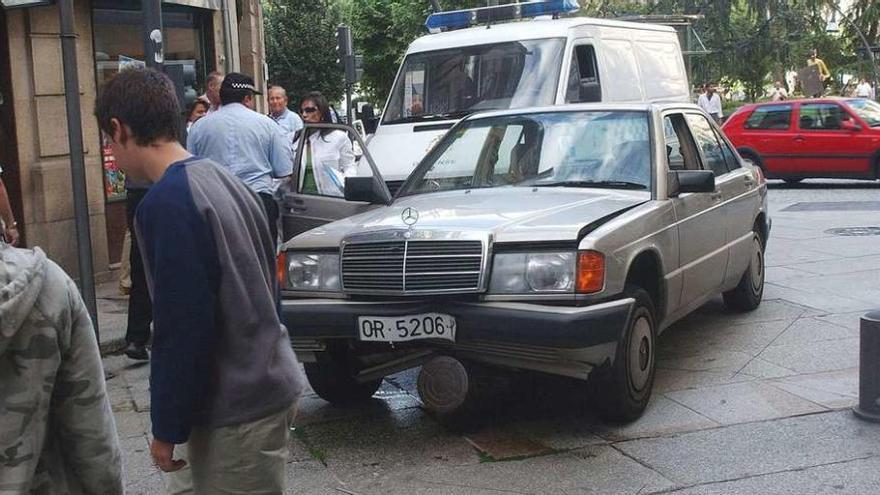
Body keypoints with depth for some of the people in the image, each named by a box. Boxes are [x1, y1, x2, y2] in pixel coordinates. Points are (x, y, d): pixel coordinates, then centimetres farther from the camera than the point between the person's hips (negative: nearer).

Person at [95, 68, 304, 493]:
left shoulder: (168, 203, -19)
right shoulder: (223, 180, 9)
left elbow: (181, 330, -20)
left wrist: (167, 428, -10)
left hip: (235, 413, -9)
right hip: (270, 386, 9)